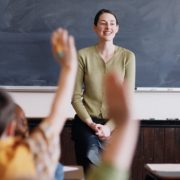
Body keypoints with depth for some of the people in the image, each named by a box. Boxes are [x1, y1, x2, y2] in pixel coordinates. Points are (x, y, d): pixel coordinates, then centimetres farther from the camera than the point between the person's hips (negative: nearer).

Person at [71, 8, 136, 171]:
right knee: (91, 154, -29)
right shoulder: (83, 55, 1)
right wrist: (91, 124, -11)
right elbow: (76, 96, 1)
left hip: (116, 122, 0)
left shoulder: (127, 56, 2)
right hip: (87, 120, 0)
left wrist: (110, 126, -11)